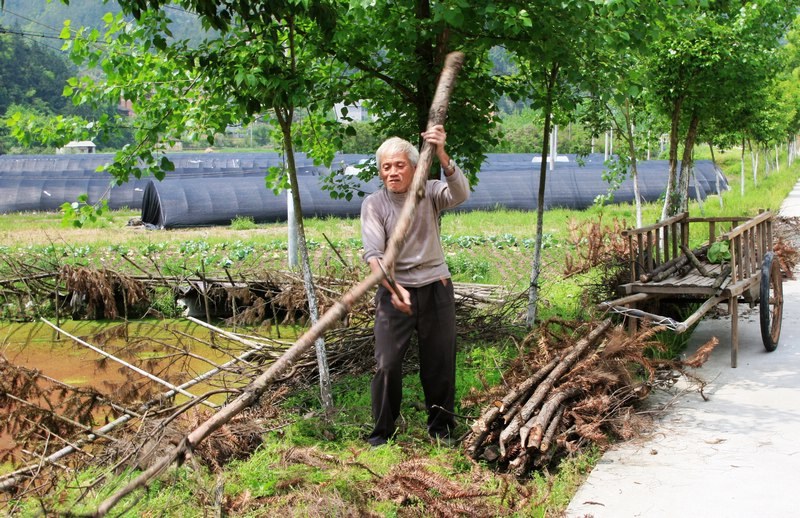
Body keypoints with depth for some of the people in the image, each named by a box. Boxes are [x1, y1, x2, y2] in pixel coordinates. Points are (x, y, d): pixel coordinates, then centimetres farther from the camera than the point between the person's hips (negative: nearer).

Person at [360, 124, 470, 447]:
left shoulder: (429, 193, -1)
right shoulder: (374, 204, -3)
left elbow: (460, 194, -23)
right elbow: (373, 253, -13)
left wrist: (441, 155, -39)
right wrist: (394, 289, -29)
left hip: (435, 289, 1)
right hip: (394, 290, -1)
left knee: (440, 364, 10)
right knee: (387, 365, -7)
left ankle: (440, 429, 28)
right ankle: (381, 432, 9)